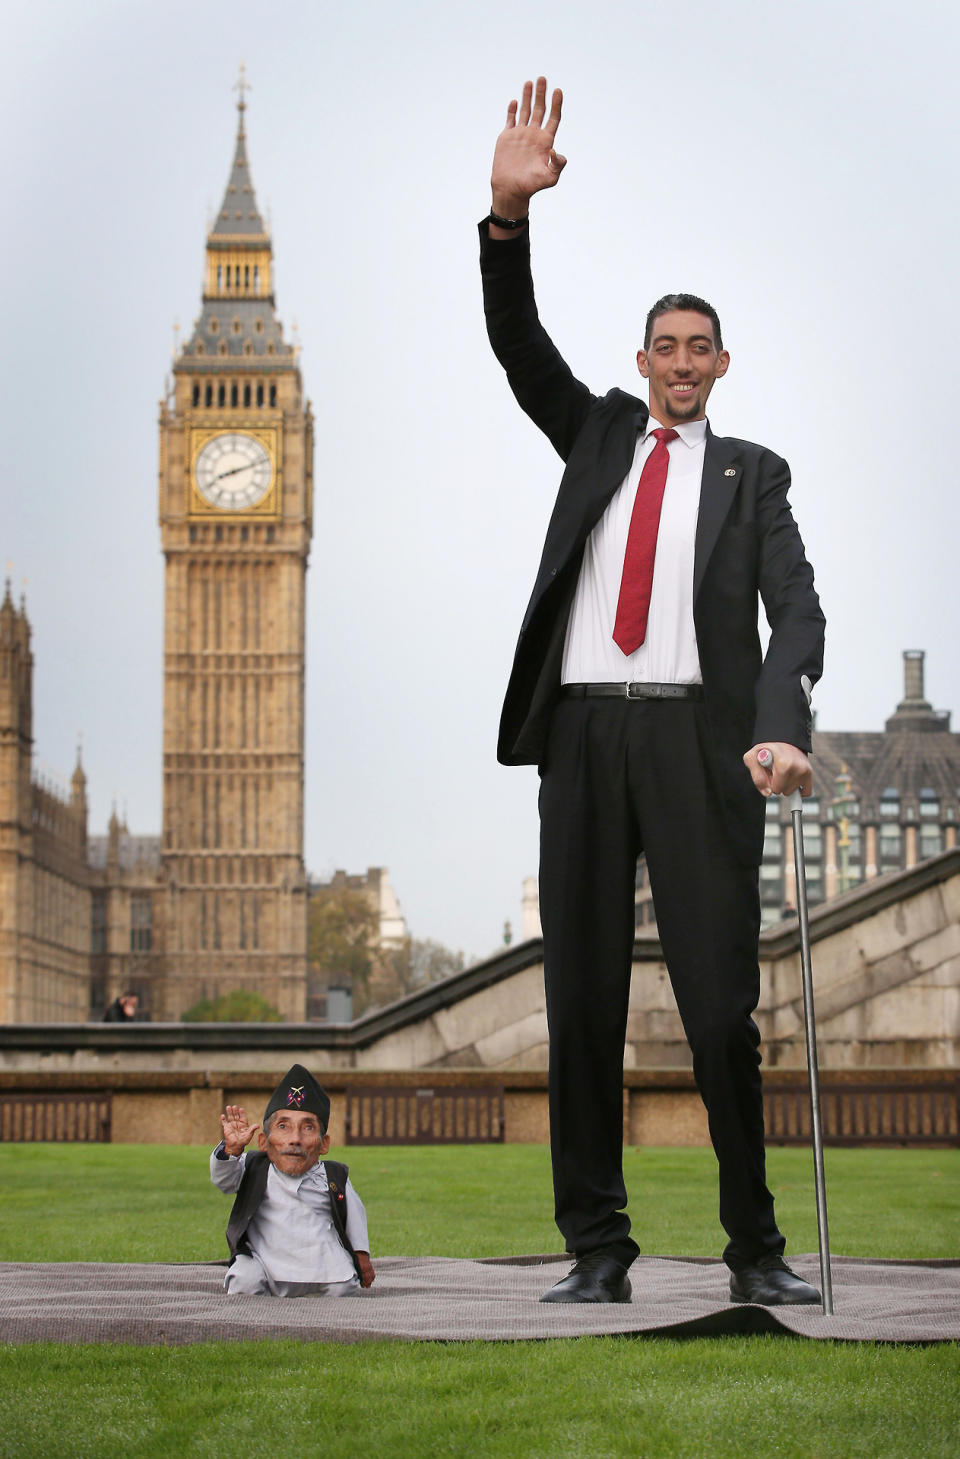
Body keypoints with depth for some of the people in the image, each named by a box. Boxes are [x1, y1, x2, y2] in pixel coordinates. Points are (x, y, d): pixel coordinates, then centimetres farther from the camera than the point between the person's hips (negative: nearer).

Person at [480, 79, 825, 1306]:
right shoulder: (597, 434, 21)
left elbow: (796, 611, 1)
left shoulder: (751, 473, 14)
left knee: (720, 1001, -6)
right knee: (582, 998, 0)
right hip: (582, 732, 2)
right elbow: (516, 345, 6)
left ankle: (754, 1249, 2)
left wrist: (779, 731, -18)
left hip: (695, 739, -2)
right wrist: (509, 213, -11)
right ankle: (596, 1247, 4)